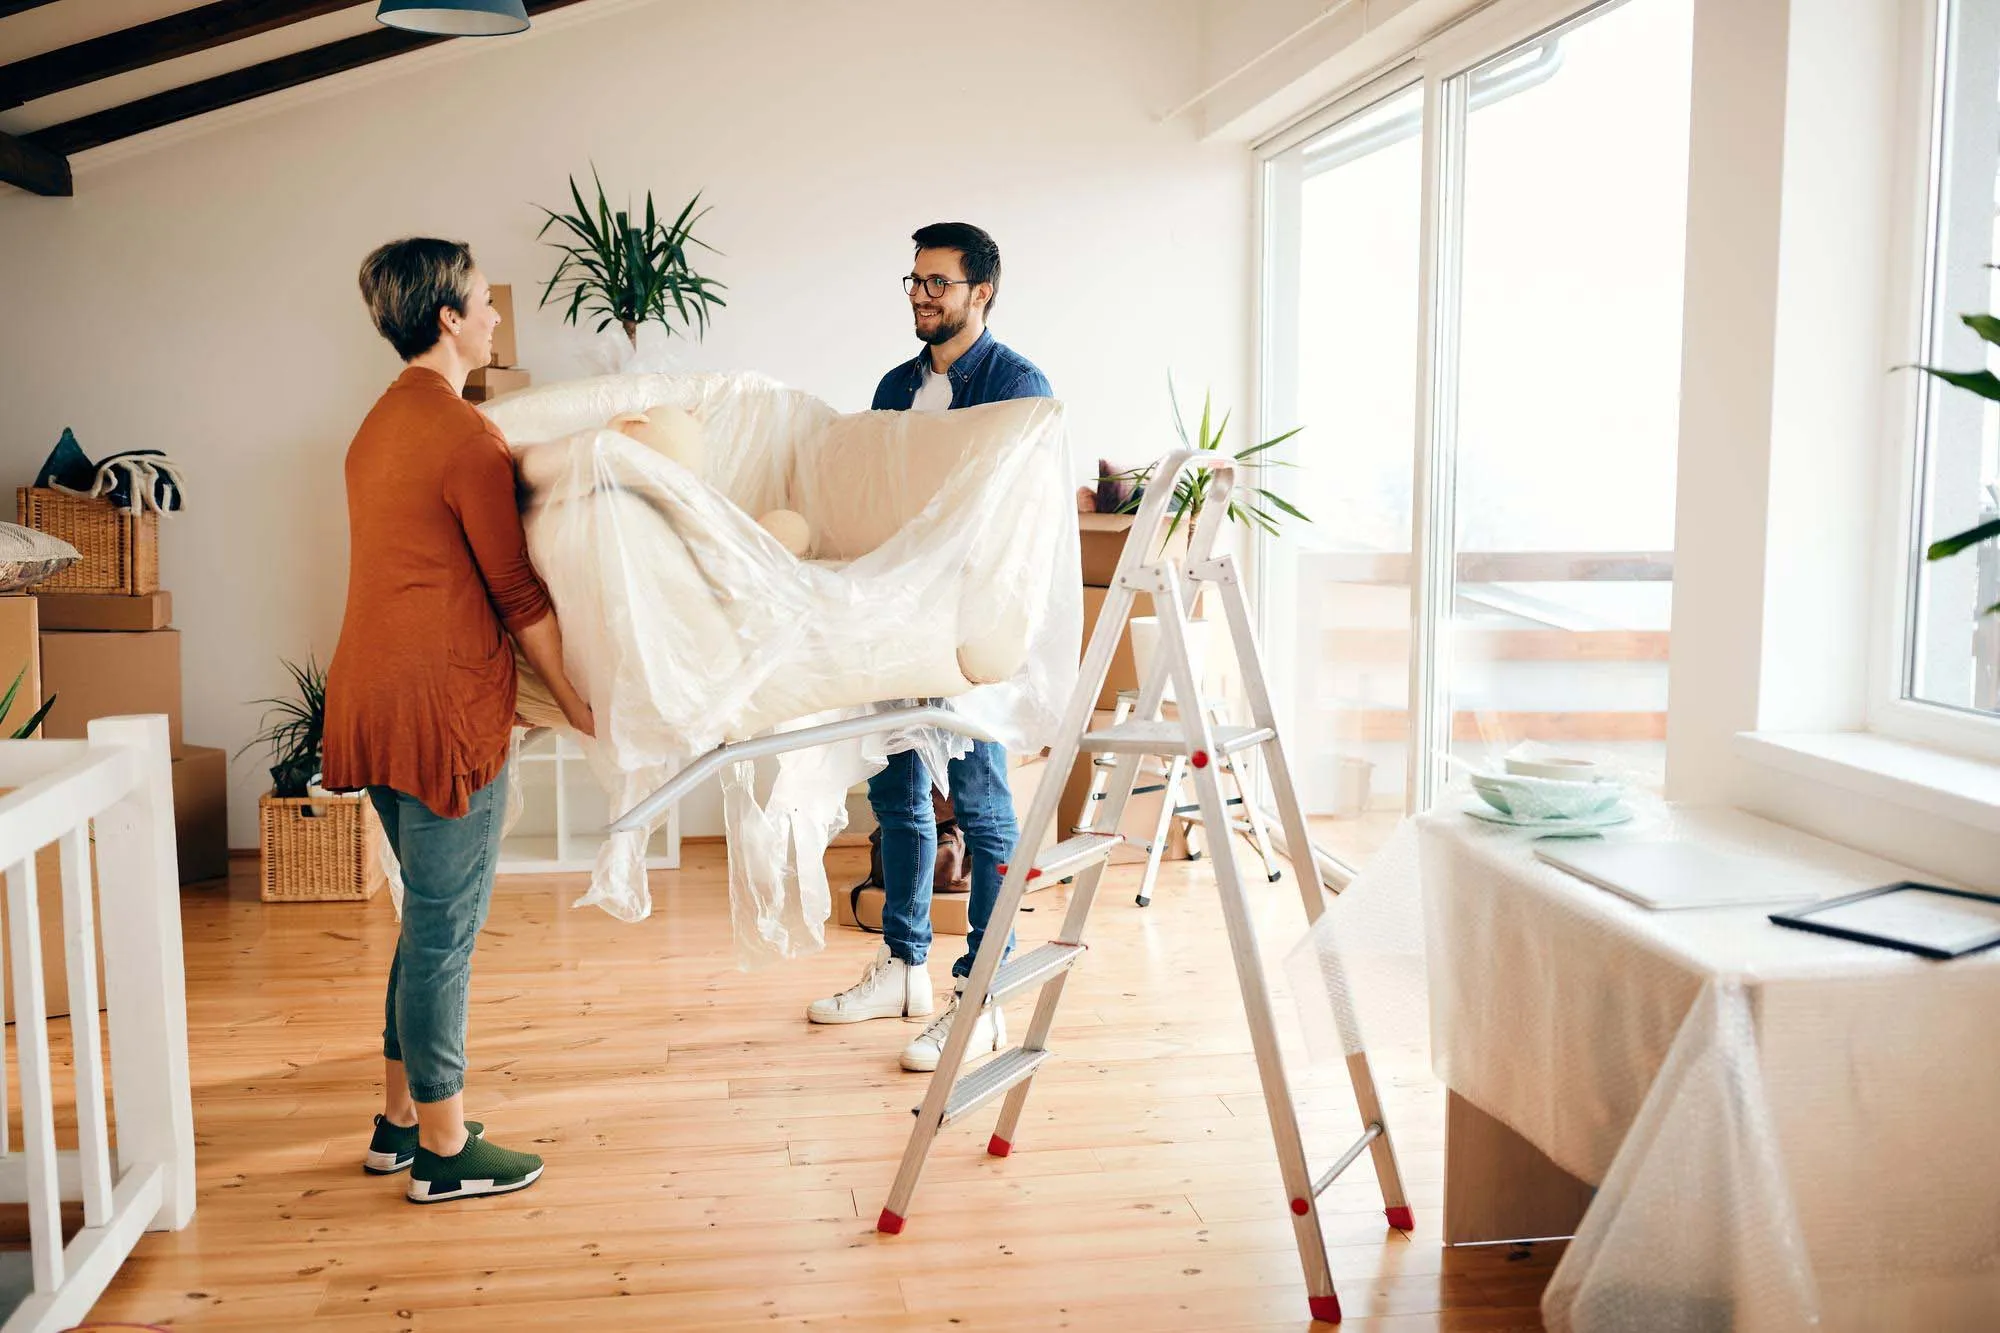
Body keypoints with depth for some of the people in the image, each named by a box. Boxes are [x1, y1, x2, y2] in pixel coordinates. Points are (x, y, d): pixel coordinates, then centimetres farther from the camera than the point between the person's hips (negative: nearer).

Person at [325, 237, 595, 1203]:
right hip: (443, 701, -9)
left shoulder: (380, 425, 15)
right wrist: (577, 702, -3)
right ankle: (445, 1150, 11)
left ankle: (399, 1121, 28)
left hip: (372, 694, 10)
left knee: (429, 919, 18)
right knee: (446, 929, 0)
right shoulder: (465, 437, -15)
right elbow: (519, 594, -12)